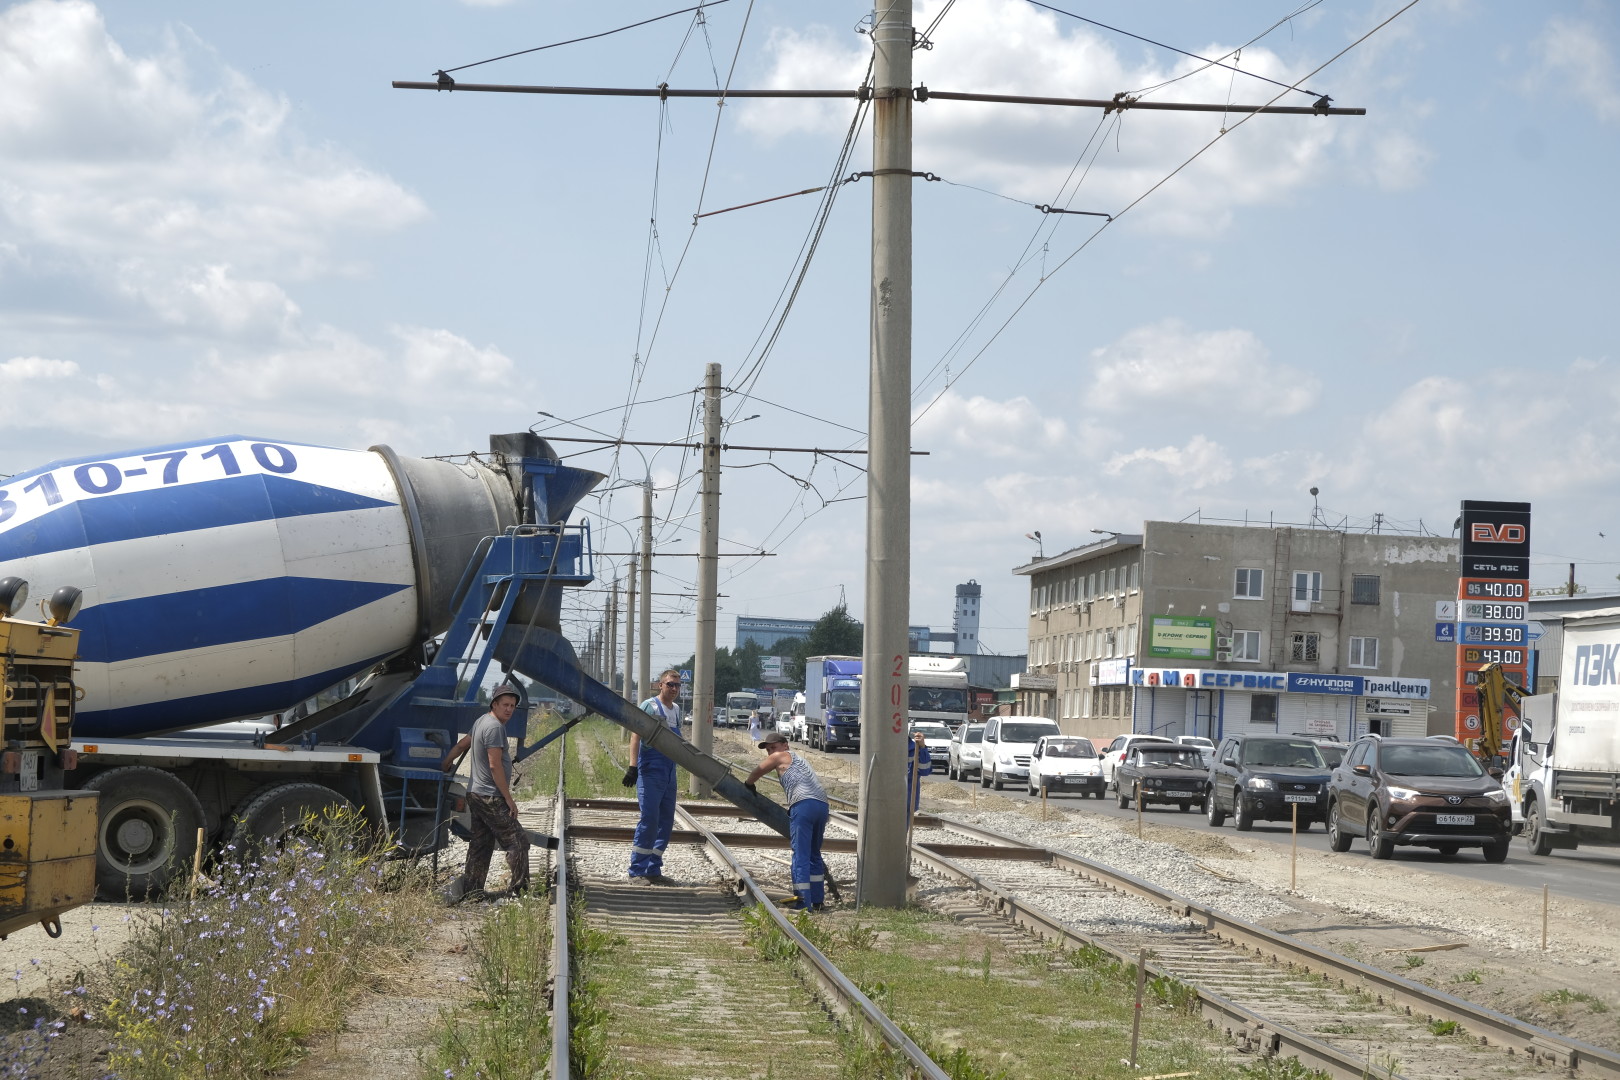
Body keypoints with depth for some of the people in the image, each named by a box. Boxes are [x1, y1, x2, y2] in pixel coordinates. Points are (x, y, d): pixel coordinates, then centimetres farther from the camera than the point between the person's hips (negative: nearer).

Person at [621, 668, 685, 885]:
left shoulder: (676, 709, 15)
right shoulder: (649, 706, -7)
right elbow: (635, 736, -13)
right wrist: (633, 767, -21)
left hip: (669, 773, 8)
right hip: (650, 771, -8)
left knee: (666, 821, 7)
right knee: (649, 820, -12)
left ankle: (653, 870, 14)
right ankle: (637, 871, -7)